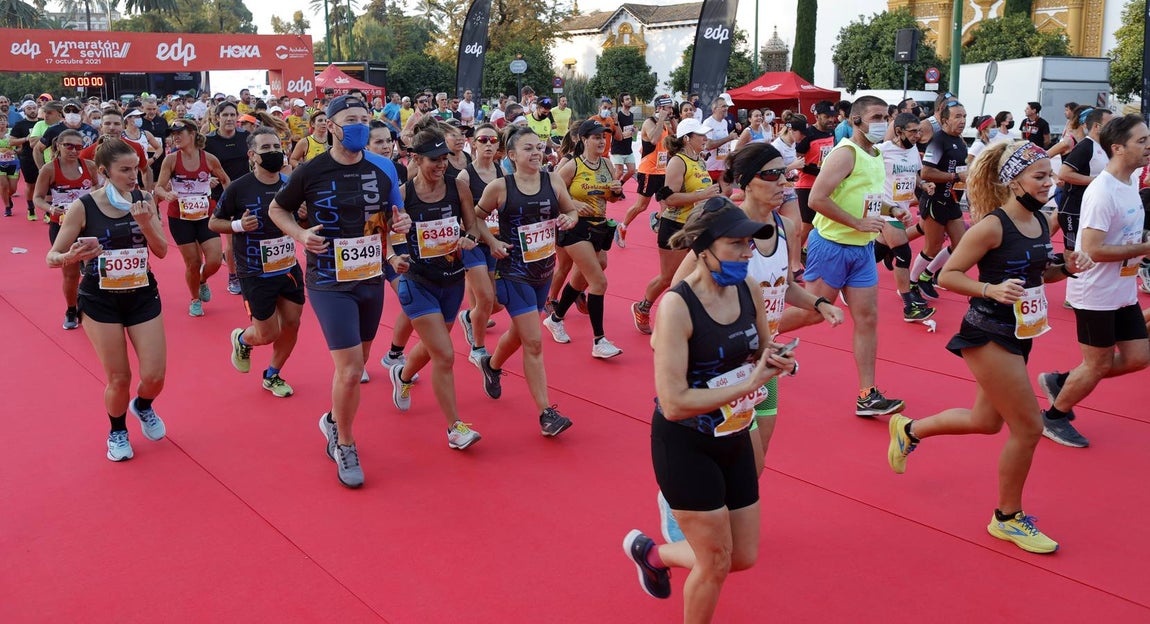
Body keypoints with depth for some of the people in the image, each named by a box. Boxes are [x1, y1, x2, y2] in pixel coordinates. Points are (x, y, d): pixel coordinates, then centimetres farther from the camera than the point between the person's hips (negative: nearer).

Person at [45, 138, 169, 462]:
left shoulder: (145, 201, -3)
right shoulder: (82, 207, -12)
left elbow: (161, 250, -5)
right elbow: (52, 257, -9)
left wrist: (145, 223, -23)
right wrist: (72, 257, -32)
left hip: (143, 295, 2)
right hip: (100, 301, -2)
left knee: (154, 376, -2)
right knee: (119, 379, 0)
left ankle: (143, 406, 35)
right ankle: (117, 432, 31)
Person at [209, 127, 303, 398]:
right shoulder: (238, 188, -14)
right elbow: (213, 223, -3)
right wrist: (238, 225, -22)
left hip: (289, 267, 5)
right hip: (256, 273, -4)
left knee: (291, 323, 8)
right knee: (268, 334, 1)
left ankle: (272, 376, 32)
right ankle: (241, 339, 38)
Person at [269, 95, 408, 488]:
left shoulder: (382, 169, 1)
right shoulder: (312, 172, -10)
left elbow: (392, 216, 15)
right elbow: (277, 209, 5)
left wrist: (400, 223, -9)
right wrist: (299, 234, -14)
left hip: (371, 278, 5)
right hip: (330, 283, -5)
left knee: (357, 364, 16)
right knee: (350, 369, -9)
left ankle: (335, 422, 42)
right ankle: (345, 444, 14)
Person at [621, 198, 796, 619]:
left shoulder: (748, 290, -5)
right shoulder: (677, 305, -24)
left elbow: (763, 351, 11)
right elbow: (673, 403, -28)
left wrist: (776, 361, -12)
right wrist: (748, 383, -27)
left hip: (734, 440, 7)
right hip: (685, 446, -7)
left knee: (744, 557, 17)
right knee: (716, 563, 5)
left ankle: (652, 553, 42)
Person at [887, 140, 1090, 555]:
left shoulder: (1042, 221, 4)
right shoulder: (992, 225, -19)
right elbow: (947, 275, -17)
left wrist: (1066, 268, -2)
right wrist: (991, 290, -32)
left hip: (1018, 333, 9)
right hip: (988, 335, -9)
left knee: (987, 421, 20)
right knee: (1028, 427, -3)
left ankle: (909, 430, 43)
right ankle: (1007, 518, 16)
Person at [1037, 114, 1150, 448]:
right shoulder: (1102, 192, -23)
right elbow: (1092, 250, -28)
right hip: (1097, 294, -9)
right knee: (1098, 365, 4)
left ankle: (1060, 382, 25)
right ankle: (1054, 418, 24)